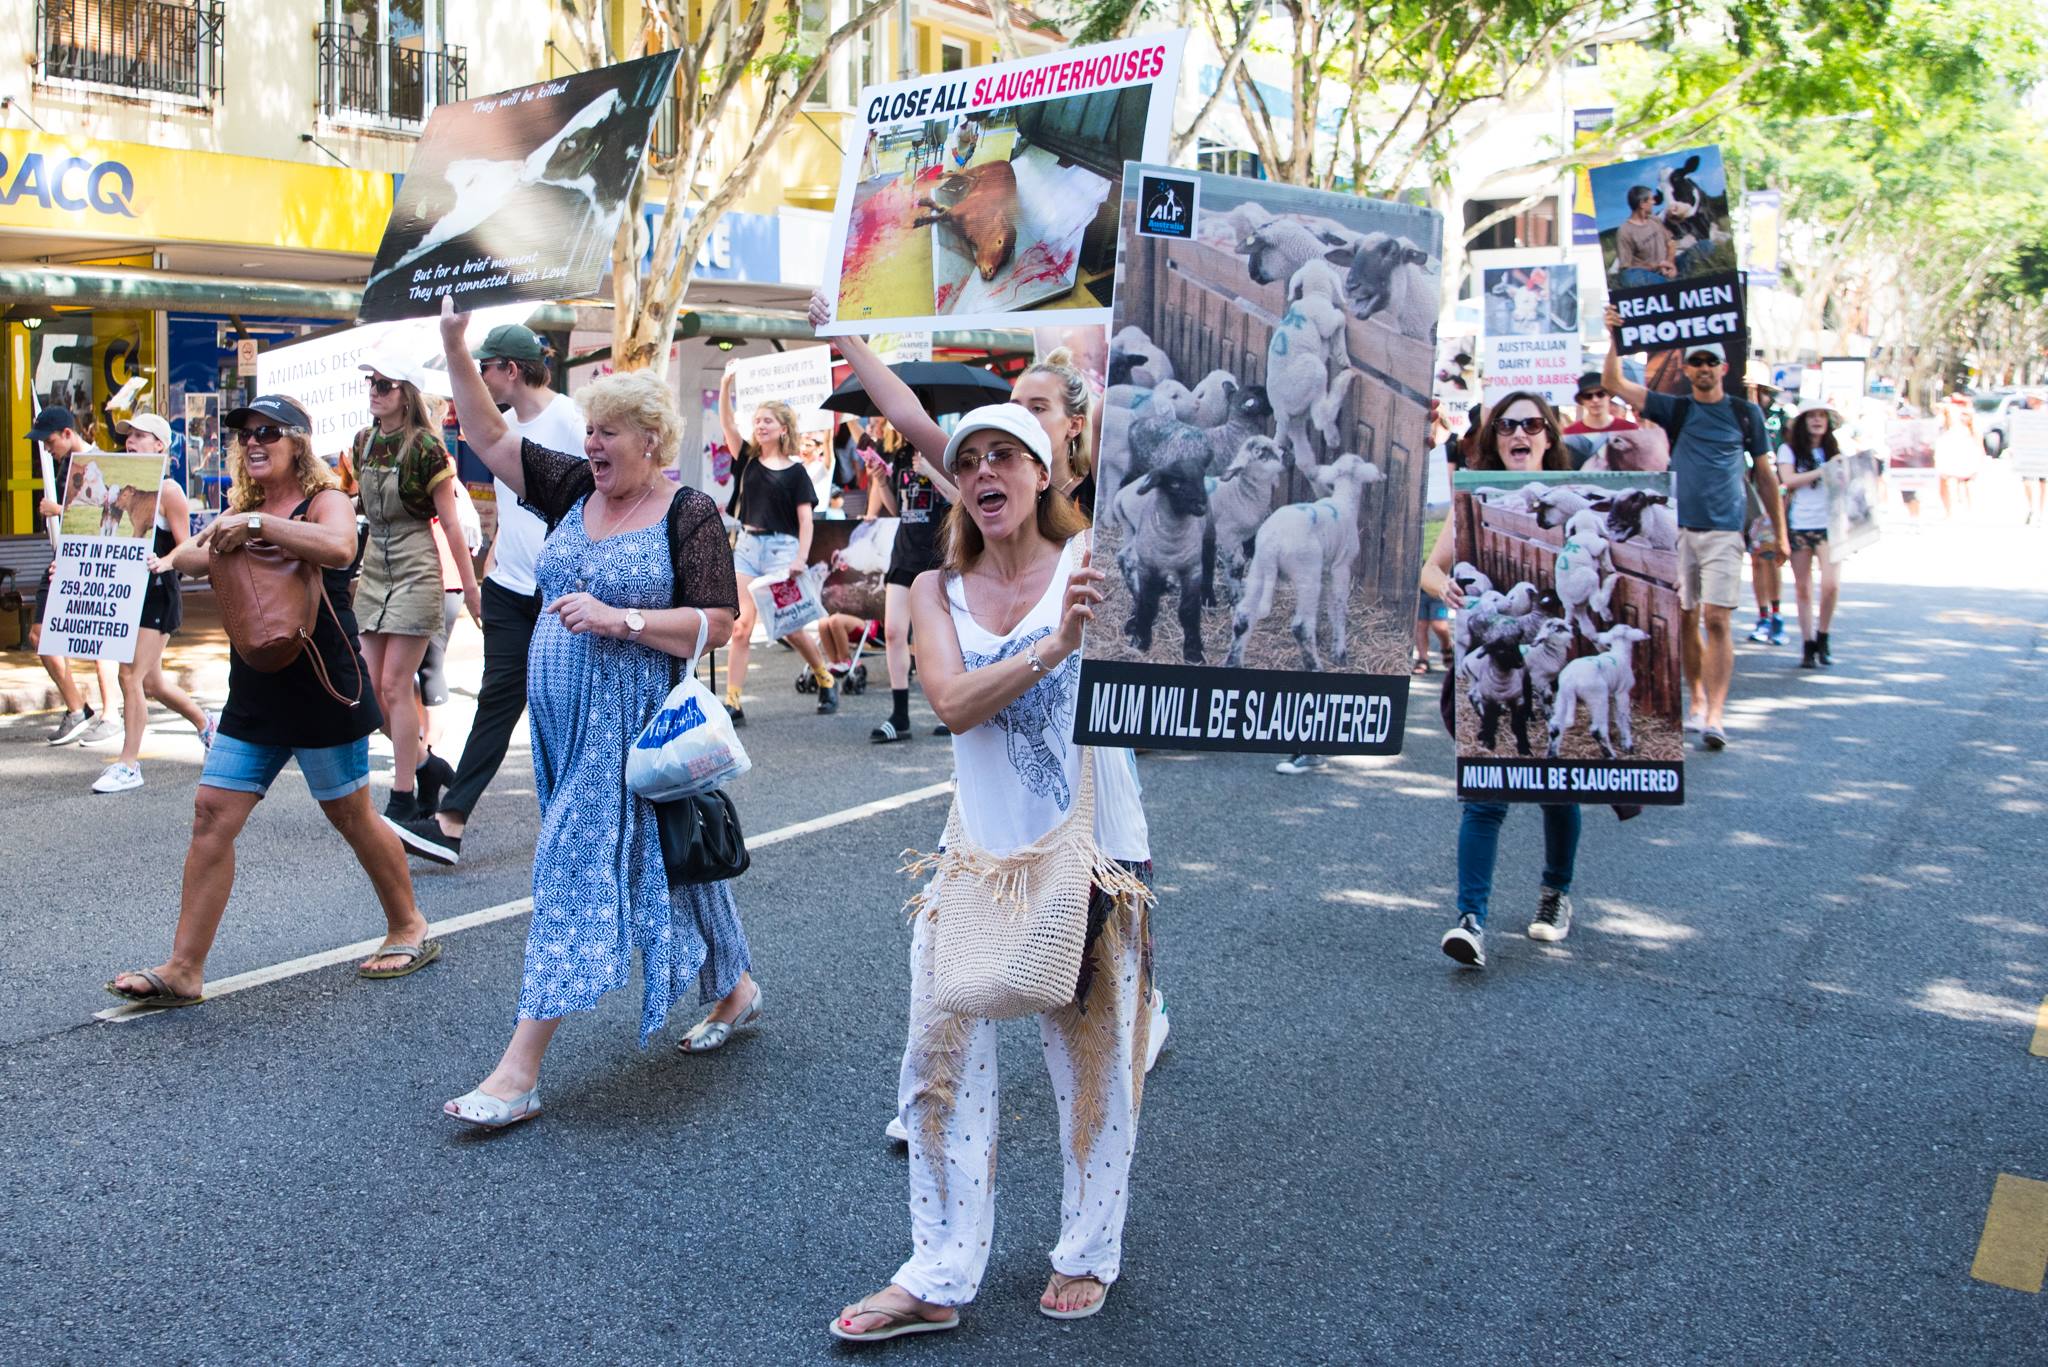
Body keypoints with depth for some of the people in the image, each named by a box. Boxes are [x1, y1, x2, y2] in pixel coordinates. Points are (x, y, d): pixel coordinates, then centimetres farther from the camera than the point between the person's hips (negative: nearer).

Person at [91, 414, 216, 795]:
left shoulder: (168, 490, -8)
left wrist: (162, 563, -31)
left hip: (157, 593, -8)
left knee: (132, 676, -10)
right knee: (151, 681, 16)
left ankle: (129, 766, -3)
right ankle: (204, 721, 40)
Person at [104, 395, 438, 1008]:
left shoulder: (325, 500, -9)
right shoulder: (241, 509, 14)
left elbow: (338, 547, -31)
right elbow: (200, 555, 22)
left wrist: (257, 524, -34)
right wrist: (166, 560, 1)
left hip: (323, 689, -7)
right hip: (254, 692, 7)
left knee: (350, 816, 4)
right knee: (212, 813, 0)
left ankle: (410, 929, 24)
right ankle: (183, 971, 4)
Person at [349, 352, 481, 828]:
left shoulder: (425, 445, -11)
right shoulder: (363, 442, 10)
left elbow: (450, 520, -9)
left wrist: (470, 587, -9)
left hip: (415, 570, -7)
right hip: (373, 569, 7)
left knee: (395, 685, -7)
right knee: (369, 687, 5)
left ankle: (403, 798, 2)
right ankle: (425, 764, 24)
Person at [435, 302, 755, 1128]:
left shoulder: (688, 515, -8)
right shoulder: (574, 489, 9)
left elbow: (718, 623, -13)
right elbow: (488, 436, 9)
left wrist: (620, 619, -20)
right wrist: (454, 346, 0)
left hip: (629, 726, -7)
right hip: (563, 720, 7)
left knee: (577, 873, -7)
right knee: (650, 856, 17)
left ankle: (520, 1069, -3)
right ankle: (735, 990, 35)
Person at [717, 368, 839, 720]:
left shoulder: (795, 471, 0)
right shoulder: (747, 459, 9)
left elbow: (805, 519, -5)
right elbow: (727, 423, -1)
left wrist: (801, 559, -15)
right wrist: (726, 384, -12)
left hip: (780, 548, -3)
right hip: (747, 545, 3)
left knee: (789, 626, -1)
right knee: (741, 625, -4)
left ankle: (826, 681, 22)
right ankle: (732, 703, -4)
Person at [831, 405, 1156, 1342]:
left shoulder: (1092, 563, -4)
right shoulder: (938, 591, 4)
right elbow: (953, 702, -13)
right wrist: (1051, 648, -30)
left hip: (1093, 855, -3)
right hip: (980, 855, 3)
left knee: (1095, 1062, 9)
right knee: (943, 1058, 4)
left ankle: (1088, 1254, 29)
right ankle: (938, 1277, 16)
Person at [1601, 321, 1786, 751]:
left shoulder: (1745, 413, 7)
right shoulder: (1674, 409, 9)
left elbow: (1765, 475, 11)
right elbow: (1614, 382, 1)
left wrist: (1779, 533, 10)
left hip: (1723, 531, -2)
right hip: (1678, 528, 2)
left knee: (1717, 620, -11)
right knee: (1685, 619, 8)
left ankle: (1713, 716, -16)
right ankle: (1698, 698, 24)